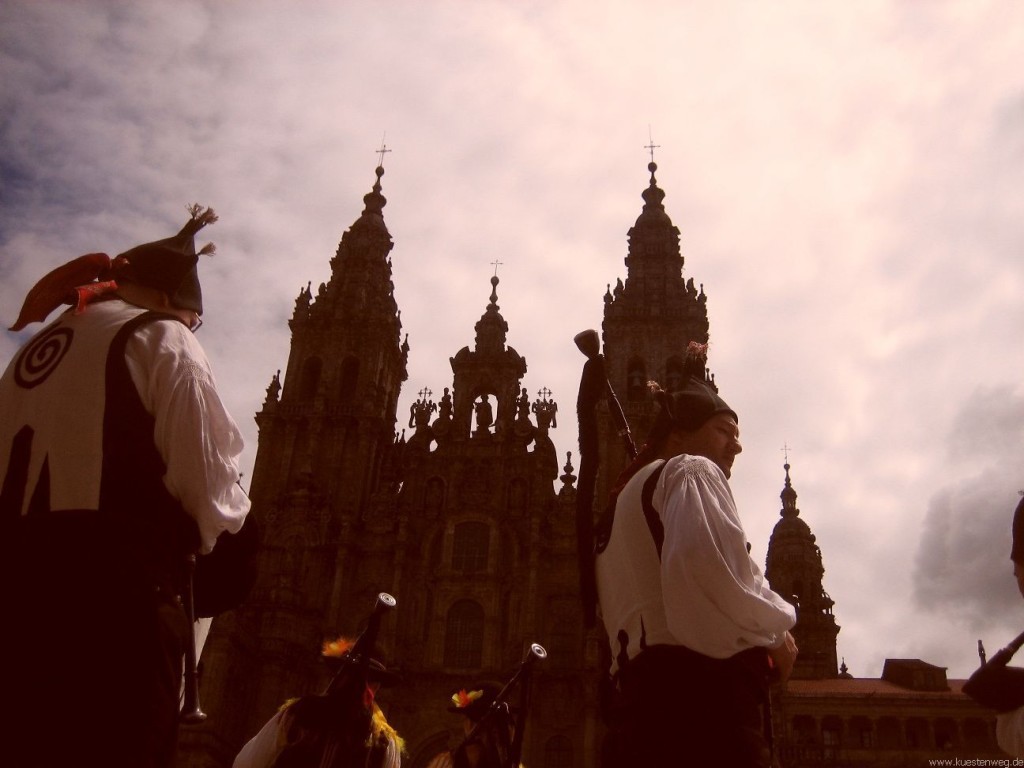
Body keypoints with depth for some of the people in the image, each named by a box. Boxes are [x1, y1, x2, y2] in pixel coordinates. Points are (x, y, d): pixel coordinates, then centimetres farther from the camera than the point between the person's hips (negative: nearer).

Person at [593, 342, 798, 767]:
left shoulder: (624, 499, 32)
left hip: (634, 692, 9)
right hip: (701, 686, -9)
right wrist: (776, 632, -2)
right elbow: (709, 565, -17)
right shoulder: (691, 470, 4)